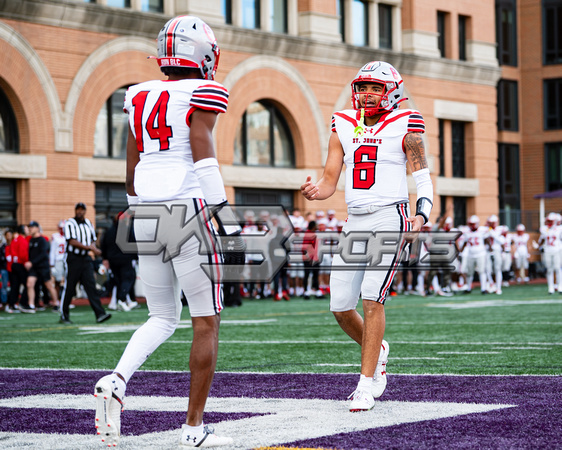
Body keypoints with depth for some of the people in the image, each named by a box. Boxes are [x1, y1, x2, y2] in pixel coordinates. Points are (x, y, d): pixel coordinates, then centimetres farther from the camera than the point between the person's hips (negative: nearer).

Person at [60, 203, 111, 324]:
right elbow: (72, 242, -16)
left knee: (91, 285, -4)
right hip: (73, 258, -5)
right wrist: (90, 248, -20)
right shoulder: (70, 224, -6)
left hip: (86, 259, 5)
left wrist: (93, 246, -5)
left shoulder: (88, 223, 14)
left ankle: (100, 314, -13)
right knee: (69, 288, -1)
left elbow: (93, 240, 20)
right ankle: (64, 316, 11)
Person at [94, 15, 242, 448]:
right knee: (207, 321, 4)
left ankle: (117, 380, -8)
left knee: (163, 318, 18)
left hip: (147, 213, 7)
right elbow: (203, 157, -16)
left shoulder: (141, 97, 13)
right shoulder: (202, 95, -6)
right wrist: (227, 221, -17)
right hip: (187, 209, -6)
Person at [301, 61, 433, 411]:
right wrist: (315, 191, -13)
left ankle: (366, 386, -11)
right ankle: (377, 351, 32)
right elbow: (330, 182, 11)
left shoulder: (404, 128, -1)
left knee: (372, 298, -16)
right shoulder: (343, 128, 12)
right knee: (341, 306, 3)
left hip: (390, 217, -5)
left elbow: (424, 178, -2)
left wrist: (422, 215, -20)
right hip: (355, 222, 6)